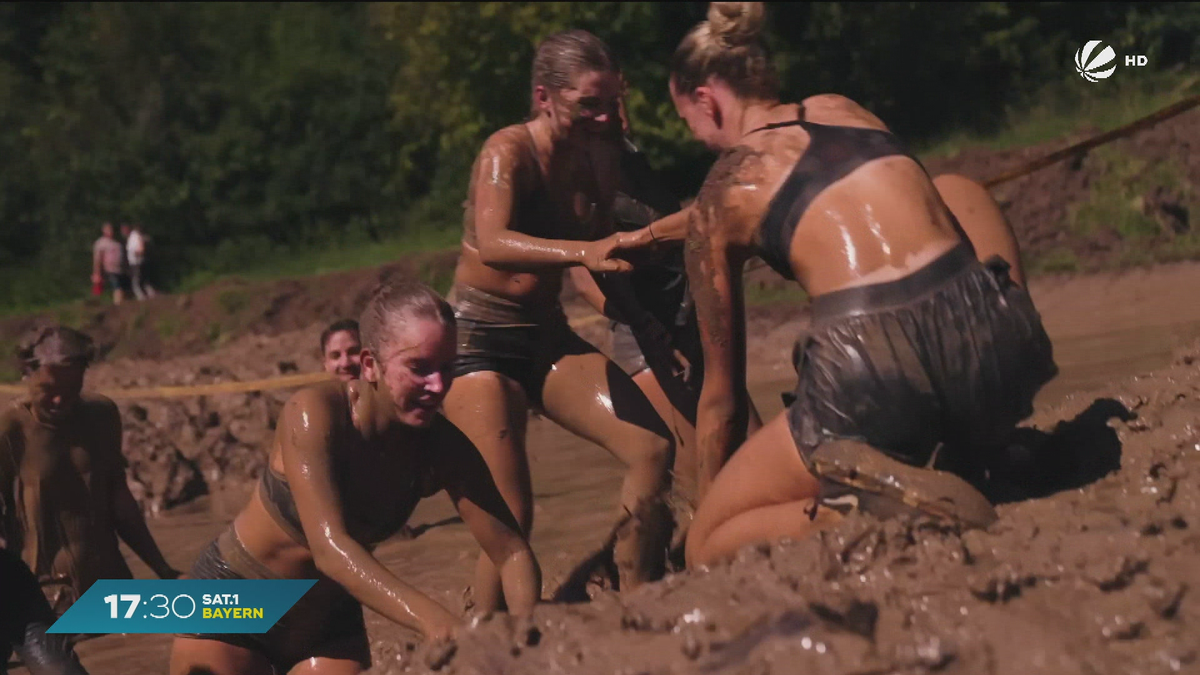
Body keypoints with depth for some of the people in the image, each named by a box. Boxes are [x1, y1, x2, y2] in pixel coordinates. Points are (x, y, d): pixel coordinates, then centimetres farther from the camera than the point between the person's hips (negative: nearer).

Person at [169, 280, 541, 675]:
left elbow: (512, 552, -17)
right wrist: (436, 621, -55)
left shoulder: (443, 447, -17)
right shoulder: (313, 413, -30)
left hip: (331, 616, 4)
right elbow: (329, 546, -41)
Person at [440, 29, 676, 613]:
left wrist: (648, 327, 0)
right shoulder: (508, 151, -18)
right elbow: (493, 243, -38)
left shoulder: (595, 157, 1)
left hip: (549, 336, 7)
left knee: (655, 450, -6)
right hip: (480, 341, -7)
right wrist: (582, 251, -52)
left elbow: (604, 264, 14)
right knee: (511, 516, -15)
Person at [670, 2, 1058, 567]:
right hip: (993, 334, 5)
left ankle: (871, 500, -16)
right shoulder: (845, 107, 23)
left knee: (707, 548, 12)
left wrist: (711, 501, 33)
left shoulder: (722, 193, 12)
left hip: (872, 369, -5)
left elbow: (721, 391, 18)